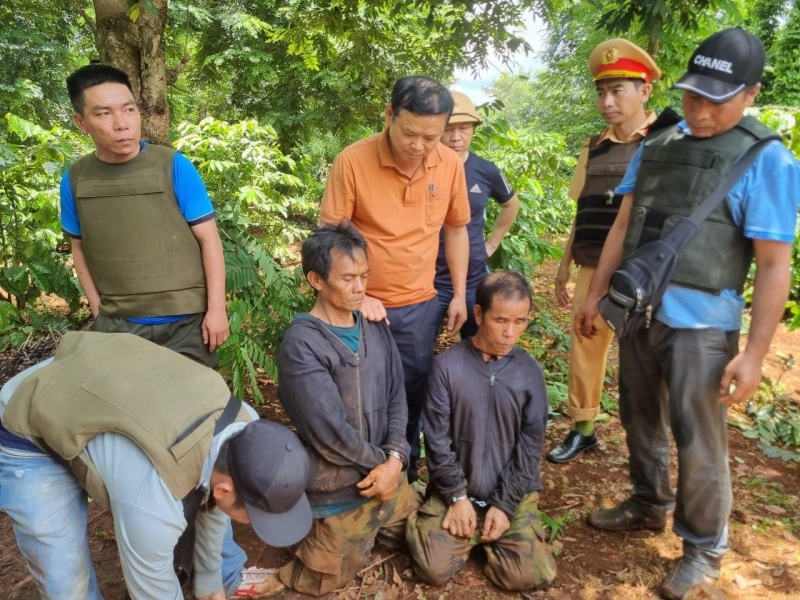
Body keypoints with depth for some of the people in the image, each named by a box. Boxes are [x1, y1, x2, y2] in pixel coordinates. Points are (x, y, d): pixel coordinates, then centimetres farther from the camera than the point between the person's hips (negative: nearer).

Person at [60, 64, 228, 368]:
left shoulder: (174, 166, -11)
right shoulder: (75, 180, -1)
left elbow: (209, 239, -9)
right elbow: (80, 248, 10)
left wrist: (216, 309, -11)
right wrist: (98, 311, 5)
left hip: (185, 321, -2)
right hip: (116, 325, 3)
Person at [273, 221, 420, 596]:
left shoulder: (376, 328, -1)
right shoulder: (300, 344, -23)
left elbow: (397, 397, 1)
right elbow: (330, 432, -24)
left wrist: (395, 459, -13)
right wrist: (381, 462, -11)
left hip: (385, 475, 6)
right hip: (338, 489, -6)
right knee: (330, 579, 11)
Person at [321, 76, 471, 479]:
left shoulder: (450, 164, -5)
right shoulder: (352, 161, -17)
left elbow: (456, 229, 8)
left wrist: (459, 295, 7)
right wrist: (356, 297, -18)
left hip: (421, 305, 3)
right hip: (363, 305, -3)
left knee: (413, 392, 15)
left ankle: (405, 471, 38)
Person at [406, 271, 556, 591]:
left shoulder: (530, 373, -4)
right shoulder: (448, 365, -10)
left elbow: (530, 447, -3)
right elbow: (437, 438, -8)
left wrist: (505, 504, -9)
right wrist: (458, 497, -10)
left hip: (513, 494, 1)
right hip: (456, 489, -1)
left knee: (533, 575, -14)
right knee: (435, 569, -16)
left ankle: (485, 537, 16)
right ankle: (473, 534, 15)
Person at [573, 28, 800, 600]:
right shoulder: (656, 145, 7)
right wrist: (595, 295, 10)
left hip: (700, 324, -5)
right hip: (637, 313, 5)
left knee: (698, 446, 5)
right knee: (640, 422, 19)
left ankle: (705, 548, 27)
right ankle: (648, 506, 42)